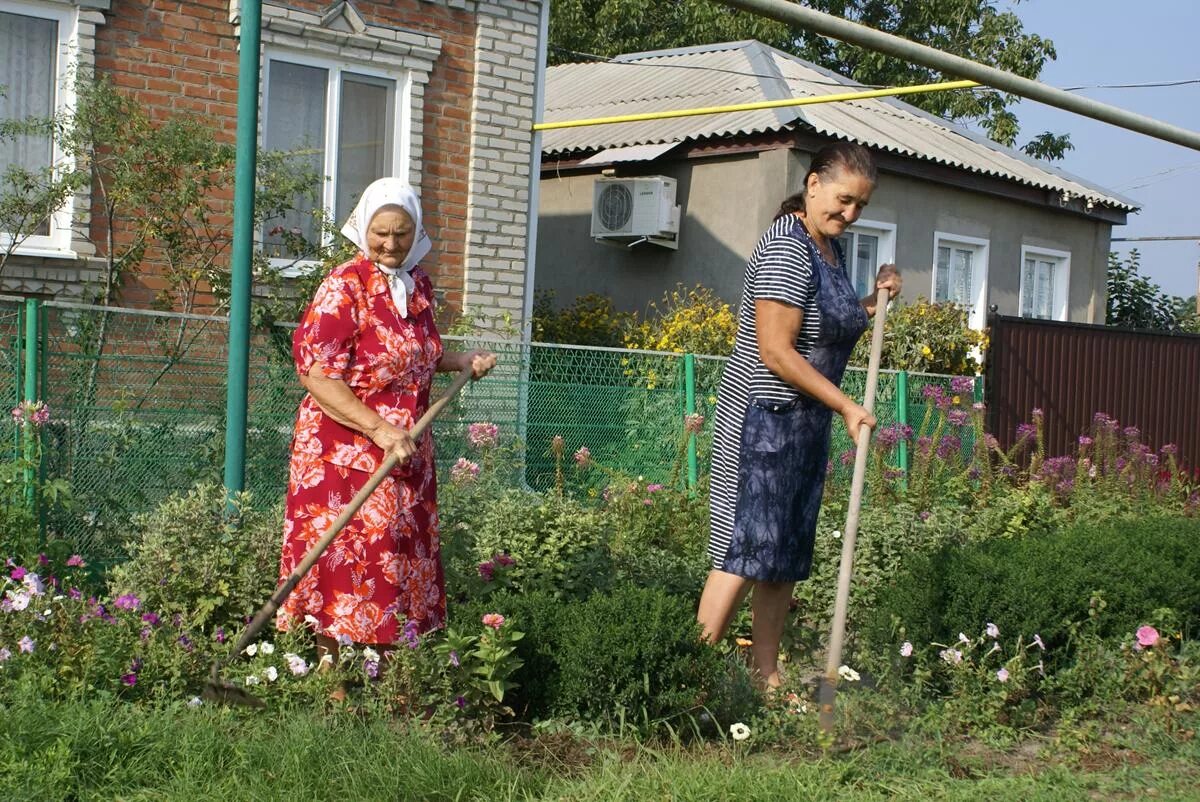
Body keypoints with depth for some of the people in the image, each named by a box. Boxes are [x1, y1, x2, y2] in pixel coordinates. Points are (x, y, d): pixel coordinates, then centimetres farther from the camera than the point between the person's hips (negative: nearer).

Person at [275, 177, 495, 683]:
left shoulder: (418, 285, 9)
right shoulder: (343, 288, -13)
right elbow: (317, 377, -19)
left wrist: (463, 362, 10)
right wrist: (380, 431, -26)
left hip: (406, 456, 7)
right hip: (344, 453, -7)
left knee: (400, 561, 10)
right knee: (343, 564, -3)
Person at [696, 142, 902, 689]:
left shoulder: (829, 248, 14)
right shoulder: (786, 250, -16)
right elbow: (776, 351, -21)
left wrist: (875, 301, 11)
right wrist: (845, 406, -15)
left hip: (808, 422, 10)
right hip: (765, 419, -9)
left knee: (787, 558, 10)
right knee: (746, 551, -11)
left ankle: (766, 677, 18)